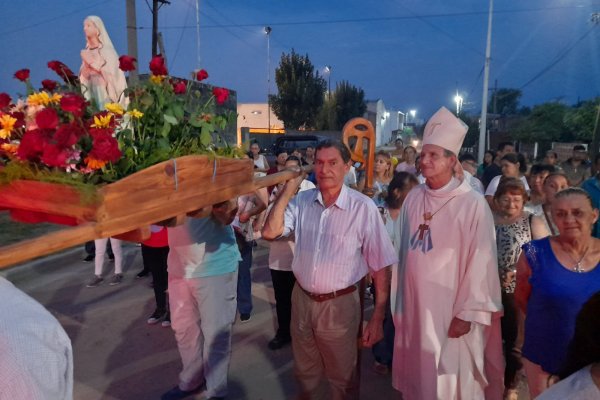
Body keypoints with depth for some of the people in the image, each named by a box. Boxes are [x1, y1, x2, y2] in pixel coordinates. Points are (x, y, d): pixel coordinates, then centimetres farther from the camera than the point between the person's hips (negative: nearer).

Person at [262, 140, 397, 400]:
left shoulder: (363, 208, -17)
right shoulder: (302, 201, -4)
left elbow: (380, 266, -13)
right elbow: (269, 232, -12)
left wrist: (378, 317, -12)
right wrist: (288, 189, -15)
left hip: (339, 305, -4)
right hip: (301, 300, 4)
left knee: (342, 378, 19)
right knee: (305, 373, 26)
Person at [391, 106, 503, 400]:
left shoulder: (473, 205, -14)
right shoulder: (413, 199, 1)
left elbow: (480, 264, -12)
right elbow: (402, 251, 6)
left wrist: (467, 313, -11)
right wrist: (399, 301, 8)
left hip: (450, 310, -4)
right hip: (414, 305, 5)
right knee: (417, 376, 19)